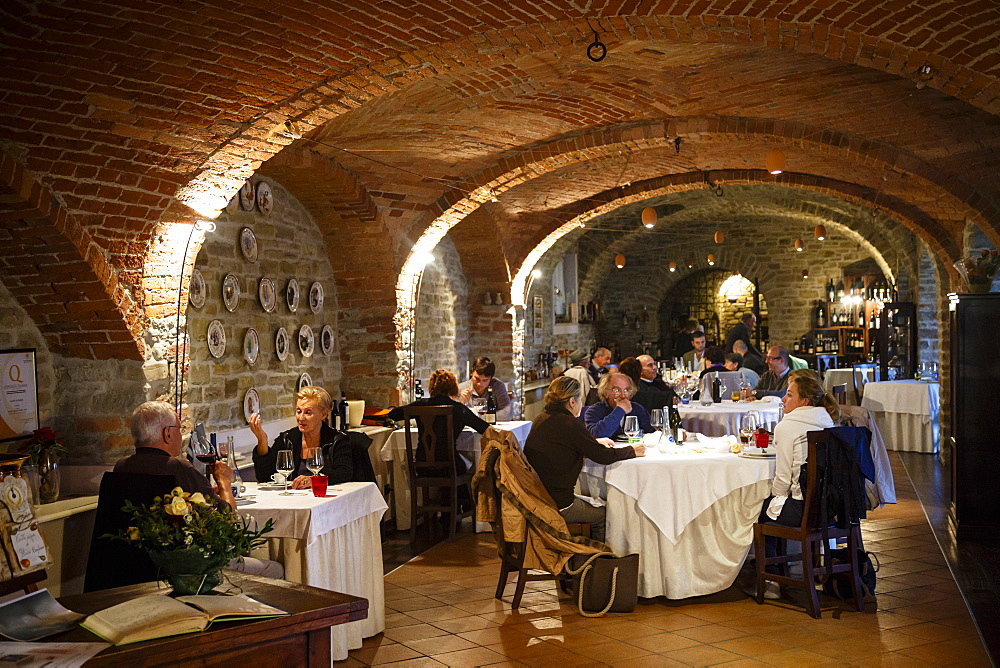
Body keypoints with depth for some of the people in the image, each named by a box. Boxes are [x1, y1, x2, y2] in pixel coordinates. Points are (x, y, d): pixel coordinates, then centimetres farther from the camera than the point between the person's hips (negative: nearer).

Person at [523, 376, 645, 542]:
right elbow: (604, 457, -13)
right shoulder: (569, 424, -20)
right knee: (603, 514, 15)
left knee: (593, 502, 28)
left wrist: (595, 442, 24)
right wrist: (632, 450, 3)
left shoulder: (541, 419, 5)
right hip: (558, 506, -8)